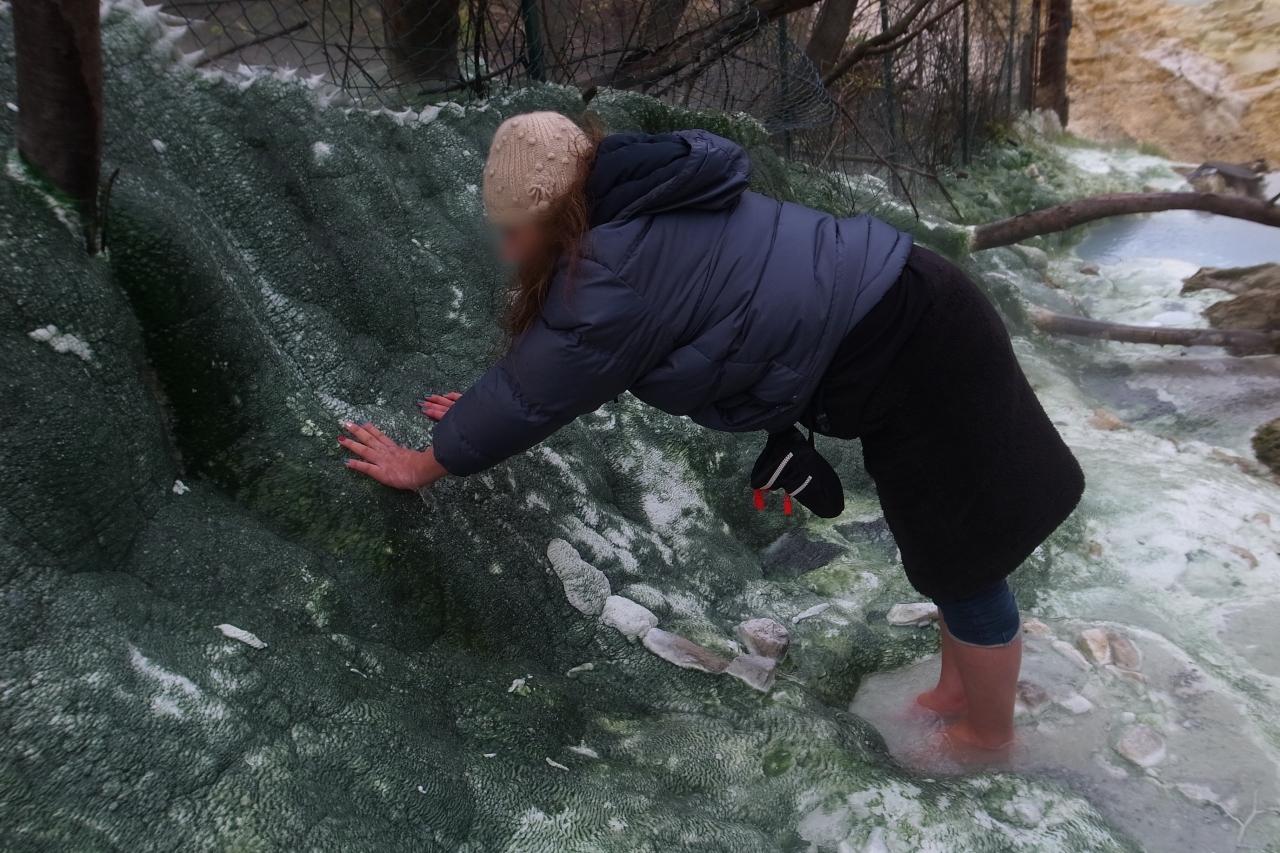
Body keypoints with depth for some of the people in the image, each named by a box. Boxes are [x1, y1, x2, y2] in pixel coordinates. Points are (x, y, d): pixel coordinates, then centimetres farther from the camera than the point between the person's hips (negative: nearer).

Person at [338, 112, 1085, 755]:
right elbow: (548, 362, 18)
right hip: (907, 314, 9)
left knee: (965, 562, 10)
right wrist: (488, 413, 24)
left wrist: (423, 464, 2)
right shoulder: (637, 217, 6)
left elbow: (536, 393, -12)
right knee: (952, 550, 23)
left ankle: (989, 738, 31)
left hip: (908, 360, -9)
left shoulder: (616, 278, -24)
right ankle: (958, 693, 43)